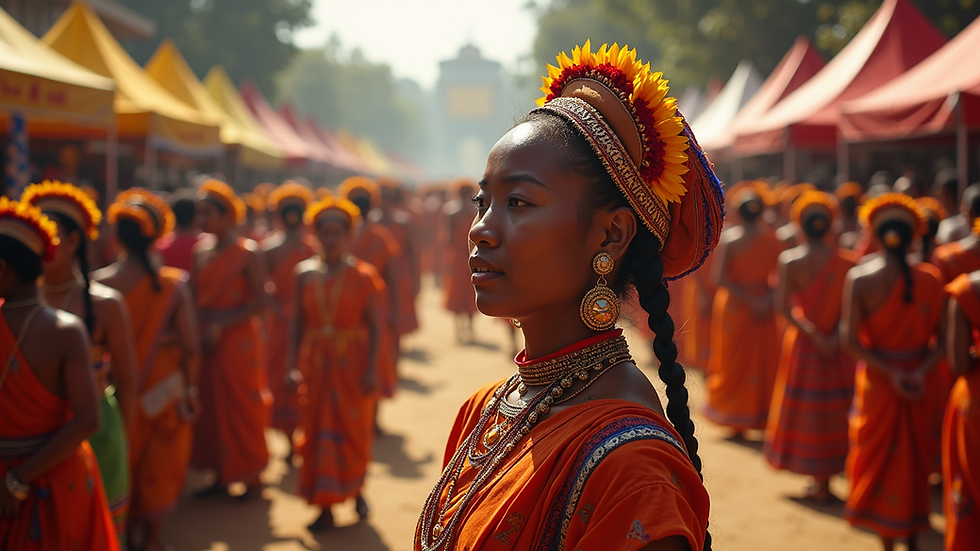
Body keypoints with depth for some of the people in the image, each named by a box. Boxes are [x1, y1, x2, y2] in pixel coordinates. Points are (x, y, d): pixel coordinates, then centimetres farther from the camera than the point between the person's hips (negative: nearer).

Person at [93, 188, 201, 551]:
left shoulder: (100, 283, -14)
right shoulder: (173, 285, -16)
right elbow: (191, 347, -14)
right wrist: (189, 386, 3)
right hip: (164, 389, -1)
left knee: (125, 457, 21)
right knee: (160, 463, 16)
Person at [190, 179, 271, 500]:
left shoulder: (247, 253, -9)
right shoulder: (201, 252, 8)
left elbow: (259, 302, -13)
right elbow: (195, 299, 10)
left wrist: (221, 325, -17)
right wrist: (201, 327, -6)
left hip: (239, 341, -6)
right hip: (207, 341, 6)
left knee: (242, 408, 2)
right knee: (211, 407, 9)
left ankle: (251, 477, 15)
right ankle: (221, 475, 20)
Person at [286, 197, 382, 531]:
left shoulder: (363, 275, -4)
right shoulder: (305, 274, 4)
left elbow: (375, 325, -6)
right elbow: (298, 322, 3)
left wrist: (371, 369, -13)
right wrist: (292, 365, -4)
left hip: (351, 364, -2)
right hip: (315, 363, 2)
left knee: (354, 431, 9)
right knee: (318, 431, 4)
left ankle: (356, 490, 33)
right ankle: (325, 506, 13)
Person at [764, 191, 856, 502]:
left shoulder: (789, 261, -10)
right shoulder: (846, 261, -6)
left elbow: (784, 307, -17)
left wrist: (813, 334, -15)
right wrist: (836, 337, -12)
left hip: (804, 344, -1)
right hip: (839, 346, 1)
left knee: (808, 409, 9)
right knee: (839, 407, 13)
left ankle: (821, 482, 13)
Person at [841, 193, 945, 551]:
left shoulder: (859, 278, -13)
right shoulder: (931, 278, -7)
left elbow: (851, 340, -18)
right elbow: (943, 337, -10)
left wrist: (891, 373, -16)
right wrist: (921, 370, -15)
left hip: (878, 380, -2)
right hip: (920, 382, 2)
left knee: (880, 457, 13)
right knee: (917, 454, 18)